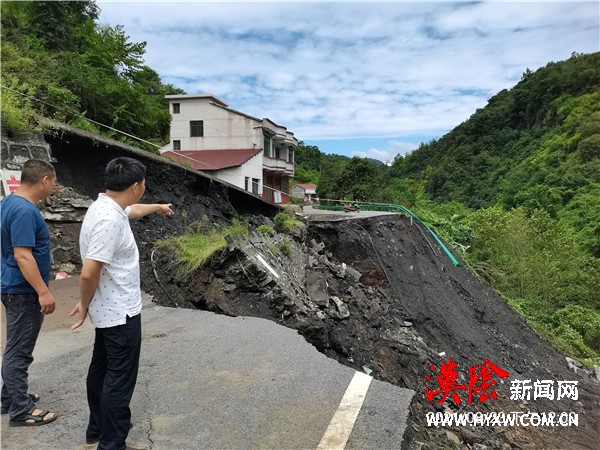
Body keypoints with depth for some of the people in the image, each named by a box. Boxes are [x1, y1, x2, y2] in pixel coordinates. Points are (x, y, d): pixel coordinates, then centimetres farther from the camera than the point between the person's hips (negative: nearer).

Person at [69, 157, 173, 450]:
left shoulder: (108, 207, 4)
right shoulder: (109, 220, -28)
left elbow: (133, 211, 28)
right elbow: (89, 273, -29)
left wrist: (158, 207, 45)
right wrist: (85, 305, -11)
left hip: (109, 309, 10)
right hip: (121, 312, -10)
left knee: (102, 368, 22)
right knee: (120, 379, 2)